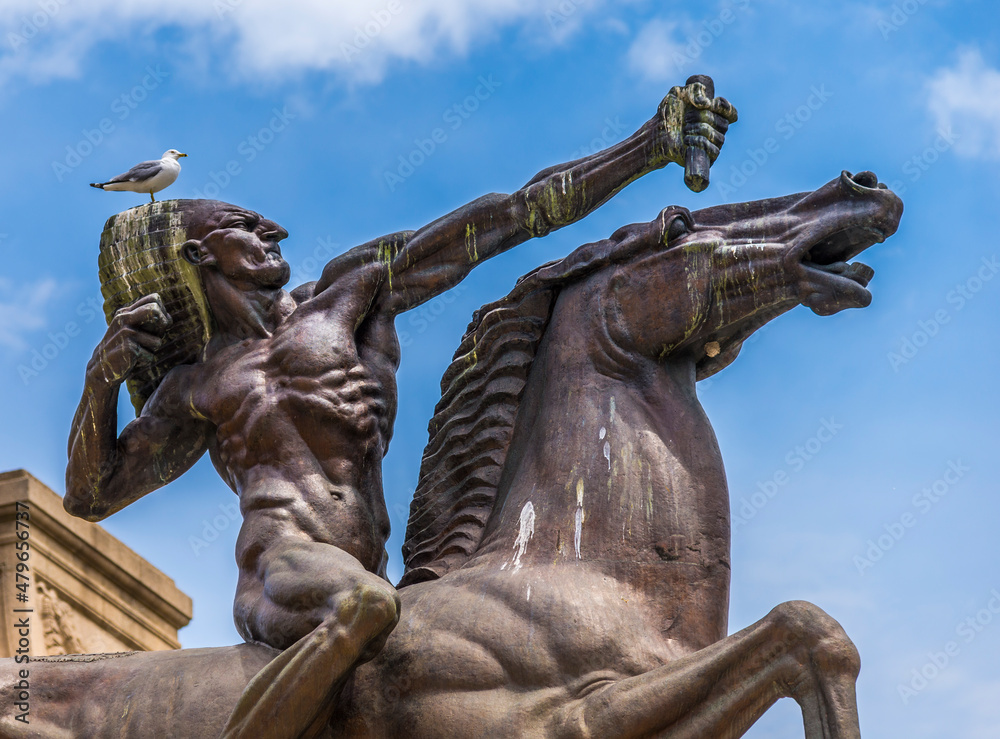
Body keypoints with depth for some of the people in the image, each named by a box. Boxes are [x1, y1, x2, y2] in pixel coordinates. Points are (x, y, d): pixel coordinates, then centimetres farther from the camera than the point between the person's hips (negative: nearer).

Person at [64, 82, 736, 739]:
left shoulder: (350, 289, 21)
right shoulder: (194, 388, 23)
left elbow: (510, 216, 18)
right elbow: (90, 495, 25)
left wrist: (650, 147, 17)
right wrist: (102, 376, 7)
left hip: (360, 583, 4)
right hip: (280, 563, -3)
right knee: (363, 604, -39)